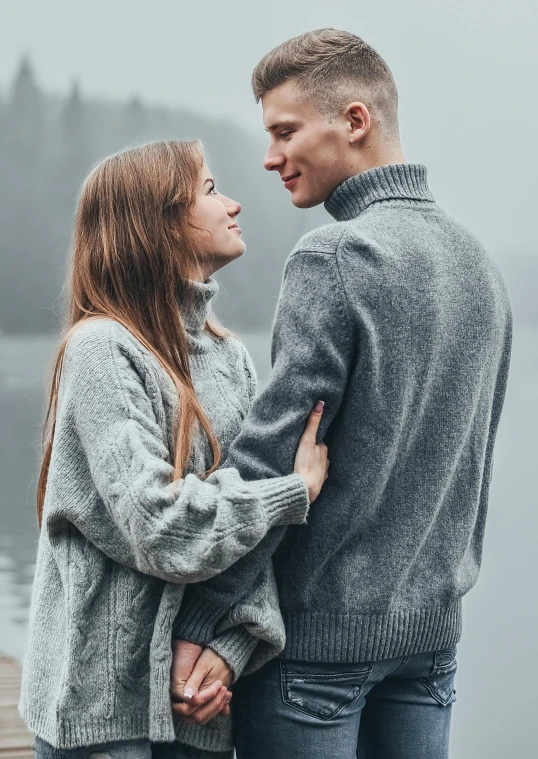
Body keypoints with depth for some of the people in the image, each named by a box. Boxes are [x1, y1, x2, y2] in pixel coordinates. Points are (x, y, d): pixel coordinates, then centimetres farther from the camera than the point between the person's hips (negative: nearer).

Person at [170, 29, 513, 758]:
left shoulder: (335, 257, -16)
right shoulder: (479, 262, 9)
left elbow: (272, 451, -19)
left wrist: (196, 623, -14)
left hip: (318, 637, -7)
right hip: (432, 630, 8)